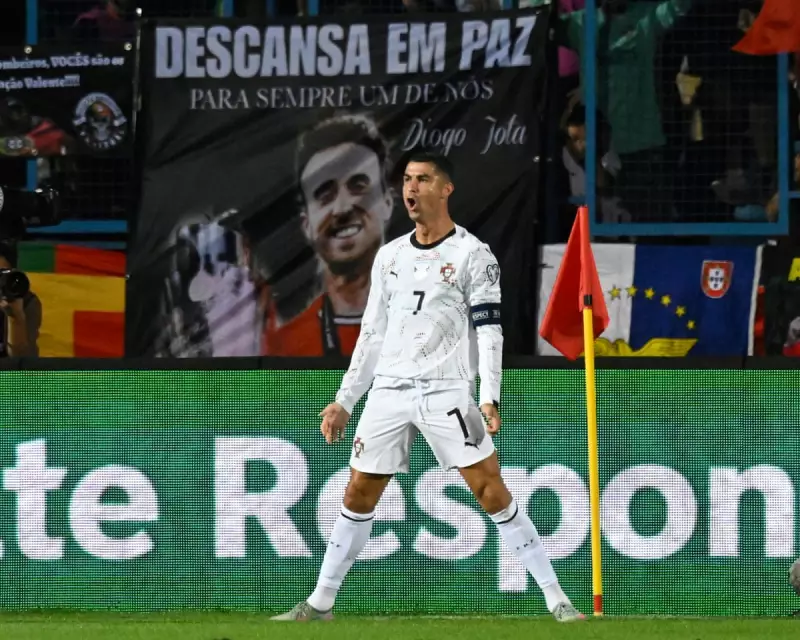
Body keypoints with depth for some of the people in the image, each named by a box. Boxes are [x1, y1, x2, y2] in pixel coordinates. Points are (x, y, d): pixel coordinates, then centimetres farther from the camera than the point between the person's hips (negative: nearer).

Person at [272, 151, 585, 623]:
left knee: (492, 490, -13)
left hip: (447, 392, -5)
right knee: (358, 494, 6)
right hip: (388, 390, 5)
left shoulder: (473, 255, -2)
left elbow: (489, 330, -8)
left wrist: (489, 398, -19)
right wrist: (344, 402, 17)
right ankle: (321, 603, 17)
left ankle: (556, 598, -11)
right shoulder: (390, 256, 14)